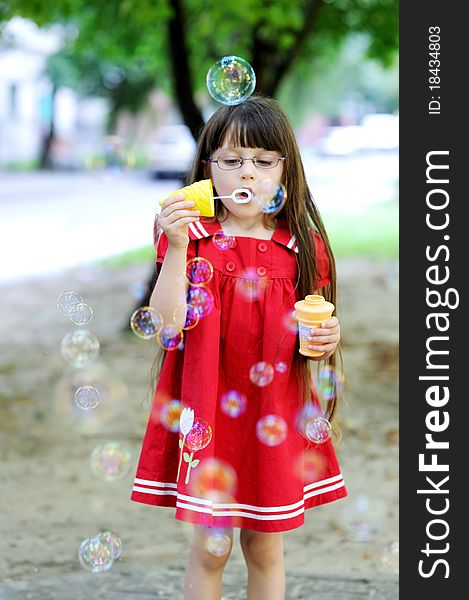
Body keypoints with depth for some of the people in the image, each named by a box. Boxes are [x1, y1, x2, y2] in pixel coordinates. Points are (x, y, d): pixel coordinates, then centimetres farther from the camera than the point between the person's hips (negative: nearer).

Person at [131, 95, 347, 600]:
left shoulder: (303, 248, 2)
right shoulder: (192, 239, -4)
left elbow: (310, 341, 12)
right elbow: (168, 323, -16)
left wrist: (324, 340, -10)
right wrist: (178, 248, -25)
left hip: (275, 415, 2)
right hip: (207, 411, -2)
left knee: (265, 548, 11)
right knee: (210, 549, 3)